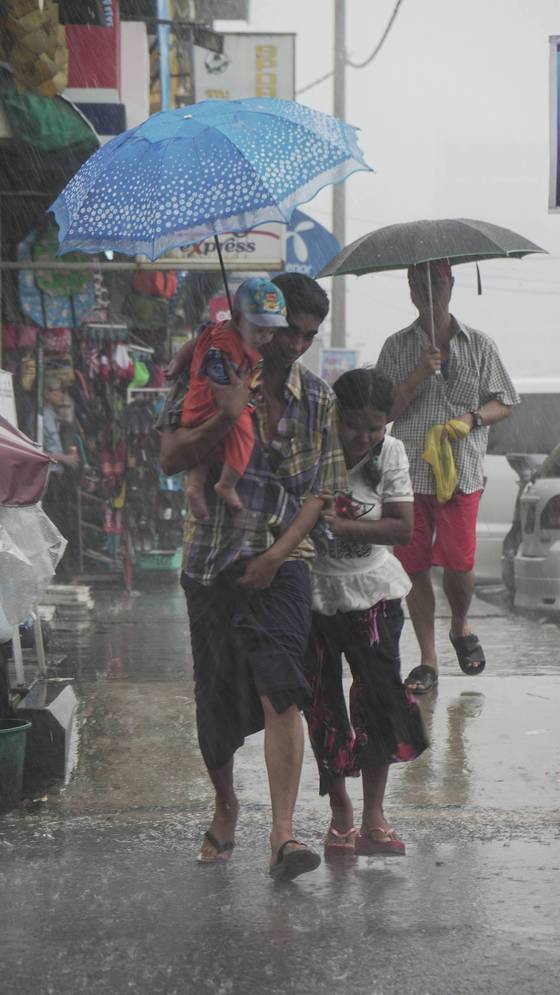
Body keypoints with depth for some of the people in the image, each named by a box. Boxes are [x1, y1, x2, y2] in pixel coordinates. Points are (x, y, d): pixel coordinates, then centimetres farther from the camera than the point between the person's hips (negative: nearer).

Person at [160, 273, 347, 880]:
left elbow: (318, 491, 5)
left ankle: (282, 835, -17)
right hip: (212, 558, 0)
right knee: (215, 699, 8)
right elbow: (171, 460, -10)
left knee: (280, 691, -15)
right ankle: (224, 804, 33)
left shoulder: (317, 399, 7)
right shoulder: (212, 380, 0)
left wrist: (277, 555, -8)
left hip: (281, 562, 0)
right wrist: (223, 420, -26)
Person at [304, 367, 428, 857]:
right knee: (323, 705, 4)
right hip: (310, 592, -1)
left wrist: (344, 526, -21)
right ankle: (340, 815, 19)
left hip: (371, 590, 1)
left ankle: (373, 818, 8)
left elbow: (403, 527, -9)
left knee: (381, 696, -4)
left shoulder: (390, 454, -7)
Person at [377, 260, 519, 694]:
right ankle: (428, 660, 13)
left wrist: (472, 418, -11)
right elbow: (382, 410, 1)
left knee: (459, 563, -6)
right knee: (416, 566, 1)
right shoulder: (397, 347, 7)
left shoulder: (479, 345, 7)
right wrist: (418, 375, -13)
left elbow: (503, 402, 9)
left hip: (462, 473, -1)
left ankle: (461, 626, 27)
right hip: (409, 473, 1)